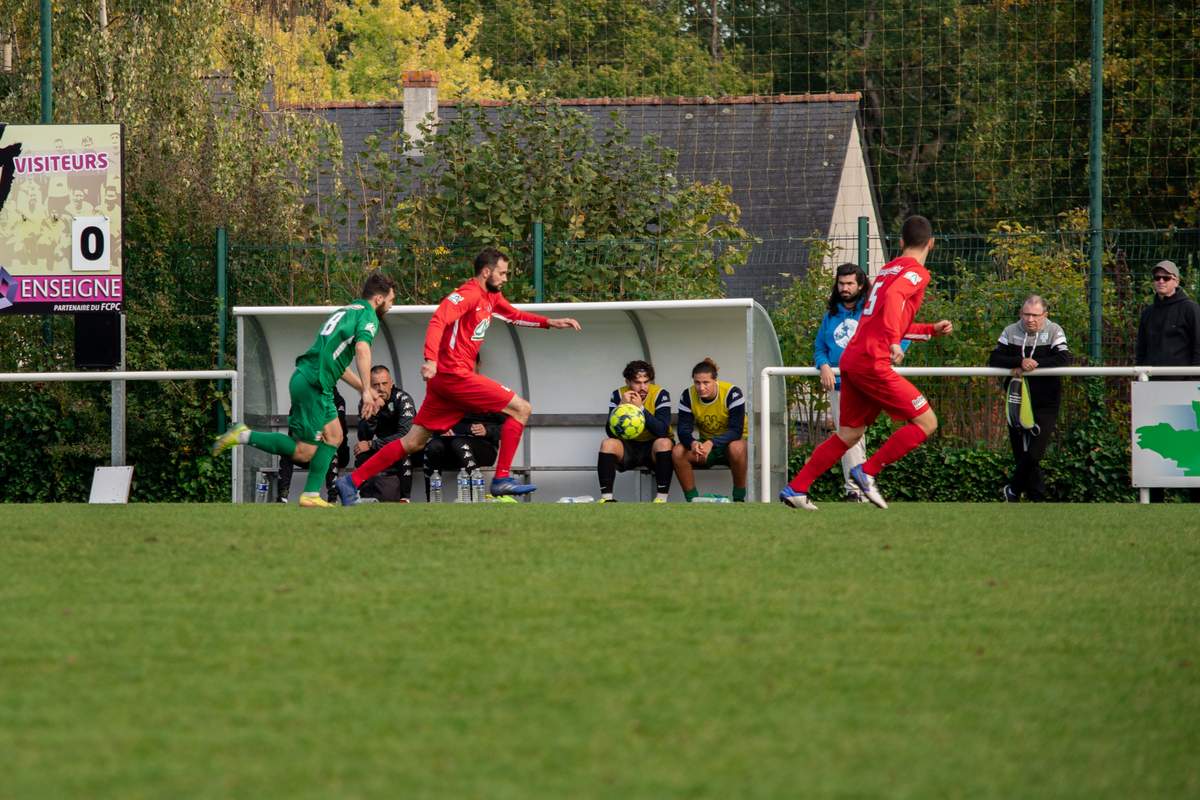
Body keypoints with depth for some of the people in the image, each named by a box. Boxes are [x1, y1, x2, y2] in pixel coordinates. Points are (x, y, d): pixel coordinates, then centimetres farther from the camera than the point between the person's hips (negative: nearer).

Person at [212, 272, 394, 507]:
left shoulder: (346, 311, 25)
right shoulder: (368, 316, -4)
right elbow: (362, 349, -23)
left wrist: (364, 389, 33)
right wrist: (366, 391, -26)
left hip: (305, 378, 10)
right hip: (313, 384, -10)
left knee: (334, 436, 17)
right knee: (303, 452, -7)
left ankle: (311, 495, 15)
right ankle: (244, 436, -8)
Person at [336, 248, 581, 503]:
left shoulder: (491, 298, 18)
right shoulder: (468, 294, -12)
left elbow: (515, 315, 35)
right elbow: (438, 321, -25)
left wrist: (550, 323, 25)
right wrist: (431, 360, -37)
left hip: (445, 378, 10)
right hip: (455, 375, -10)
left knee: (413, 442, 10)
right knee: (521, 408, -6)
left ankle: (352, 481, 9)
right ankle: (502, 479, -7)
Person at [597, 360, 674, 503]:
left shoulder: (660, 394, -15)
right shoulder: (618, 395, -8)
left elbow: (663, 431, -27)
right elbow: (611, 433, -16)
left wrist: (641, 408, -34)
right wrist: (622, 406, -28)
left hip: (653, 448, -2)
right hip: (629, 447, 2)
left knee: (664, 443, -33)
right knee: (608, 444, -25)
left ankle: (662, 497, -29)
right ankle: (606, 497, -22)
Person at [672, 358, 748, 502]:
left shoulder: (732, 393, -22)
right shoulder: (687, 396, -11)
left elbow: (736, 431, -27)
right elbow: (684, 429, -14)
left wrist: (711, 443, -43)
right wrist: (693, 443, -39)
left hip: (730, 442, -3)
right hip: (705, 443, 3)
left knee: (736, 448, -39)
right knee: (678, 452, -25)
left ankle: (739, 499, -23)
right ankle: (692, 500, -14)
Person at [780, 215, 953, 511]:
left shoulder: (888, 269, 23)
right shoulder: (916, 273, -4)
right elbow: (894, 297, -25)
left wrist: (931, 330, 34)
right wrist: (894, 342, -30)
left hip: (851, 360, 9)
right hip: (873, 362, -9)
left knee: (850, 433, 16)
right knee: (926, 423, -4)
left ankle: (795, 489, 14)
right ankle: (868, 472, -6)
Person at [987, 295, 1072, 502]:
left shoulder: (1054, 332, -2)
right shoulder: (1011, 332, 3)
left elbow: (1064, 359, -17)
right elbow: (994, 360, -7)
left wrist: (1032, 365, -22)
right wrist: (1020, 362, -24)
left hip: (1045, 405, -3)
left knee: (1033, 454, -11)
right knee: (1021, 453, 5)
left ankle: (1013, 490, 9)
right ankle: (1037, 498, 17)